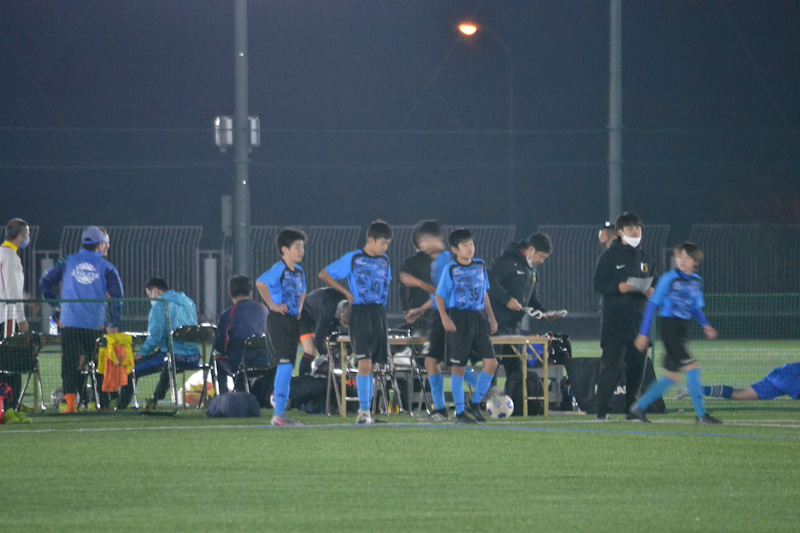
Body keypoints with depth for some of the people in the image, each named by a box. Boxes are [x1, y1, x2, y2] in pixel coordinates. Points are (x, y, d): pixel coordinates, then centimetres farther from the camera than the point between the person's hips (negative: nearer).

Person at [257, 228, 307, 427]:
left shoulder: (299, 272, 14)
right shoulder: (279, 269, -12)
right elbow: (260, 283, -29)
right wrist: (272, 305, -23)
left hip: (293, 321, 8)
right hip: (278, 321, -8)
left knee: (287, 369, 9)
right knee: (284, 364, -16)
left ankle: (281, 412, 14)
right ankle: (278, 414, -16)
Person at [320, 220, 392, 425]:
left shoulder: (384, 261, 12)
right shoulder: (353, 259, -4)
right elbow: (324, 274, 2)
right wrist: (347, 293, -2)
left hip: (379, 314, 6)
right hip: (360, 314, -6)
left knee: (371, 366, 8)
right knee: (364, 363, -14)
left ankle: (367, 413, 12)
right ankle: (364, 412, -13)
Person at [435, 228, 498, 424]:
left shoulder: (480, 266, 10)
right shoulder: (451, 270, -4)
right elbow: (440, 296, -3)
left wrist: (492, 318, 17)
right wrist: (445, 318, -17)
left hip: (477, 318, 5)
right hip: (459, 319, -5)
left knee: (491, 363, -4)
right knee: (459, 367, -1)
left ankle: (475, 403, 12)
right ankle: (460, 412, 8)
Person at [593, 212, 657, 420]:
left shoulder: (644, 257, 16)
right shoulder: (610, 256, -1)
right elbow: (598, 283, -5)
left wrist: (651, 291, 0)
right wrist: (618, 287, -21)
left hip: (639, 319, 6)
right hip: (614, 320, -6)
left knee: (637, 364, 6)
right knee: (611, 364, -10)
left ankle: (632, 407, 16)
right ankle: (602, 409, -8)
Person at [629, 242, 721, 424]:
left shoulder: (697, 282, 9)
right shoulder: (669, 279, -9)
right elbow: (652, 305, -6)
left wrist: (705, 325, 1)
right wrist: (644, 333, -7)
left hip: (682, 331, 7)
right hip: (668, 326, -7)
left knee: (672, 377, 9)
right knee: (692, 367, -16)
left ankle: (639, 407, 21)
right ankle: (701, 415, -13)